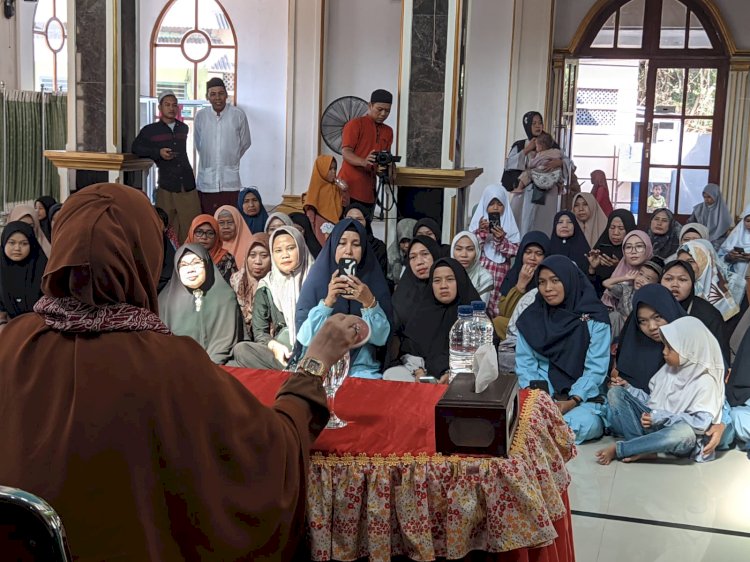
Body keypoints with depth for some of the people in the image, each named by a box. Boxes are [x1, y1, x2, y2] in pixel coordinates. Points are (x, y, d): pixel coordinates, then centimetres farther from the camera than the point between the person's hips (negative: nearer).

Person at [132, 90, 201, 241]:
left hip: (188, 187, 3)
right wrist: (158, 152, -7)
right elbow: (135, 148, 4)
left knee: (192, 231, -2)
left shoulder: (184, 128, 15)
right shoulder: (150, 130, 5)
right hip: (166, 188, -3)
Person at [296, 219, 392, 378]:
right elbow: (304, 337, -8)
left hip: (361, 369, 1)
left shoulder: (374, 282, 1)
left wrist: (370, 303, -21)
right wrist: (327, 302, -20)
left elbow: (381, 338, -6)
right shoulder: (316, 281, -1)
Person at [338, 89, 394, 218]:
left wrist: (382, 169, -7)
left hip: (369, 192, 6)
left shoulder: (388, 131, 17)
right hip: (349, 188, -6)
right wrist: (363, 162, -30)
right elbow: (346, 152, -10)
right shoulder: (355, 124, -2)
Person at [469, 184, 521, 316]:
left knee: (498, 306, -5)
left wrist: (501, 239, -16)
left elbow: (515, 251, -2)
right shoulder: (478, 221, 5)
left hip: (500, 273, 0)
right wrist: (480, 232, -15)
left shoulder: (509, 225, 4)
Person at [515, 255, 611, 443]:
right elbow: (525, 363, 5)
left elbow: (596, 368, -5)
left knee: (585, 424, -35)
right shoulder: (531, 317, 10)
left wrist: (572, 401, -19)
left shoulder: (594, 317, 0)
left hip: (583, 398, 0)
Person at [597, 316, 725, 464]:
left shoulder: (705, 383, -11)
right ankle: (642, 448, -26)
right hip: (653, 426, 6)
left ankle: (618, 449, -32)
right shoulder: (668, 369, 9)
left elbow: (702, 423, -19)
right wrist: (630, 389, 1)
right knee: (616, 392, -7)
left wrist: (660, 417, -23)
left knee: (685, 431, -43)